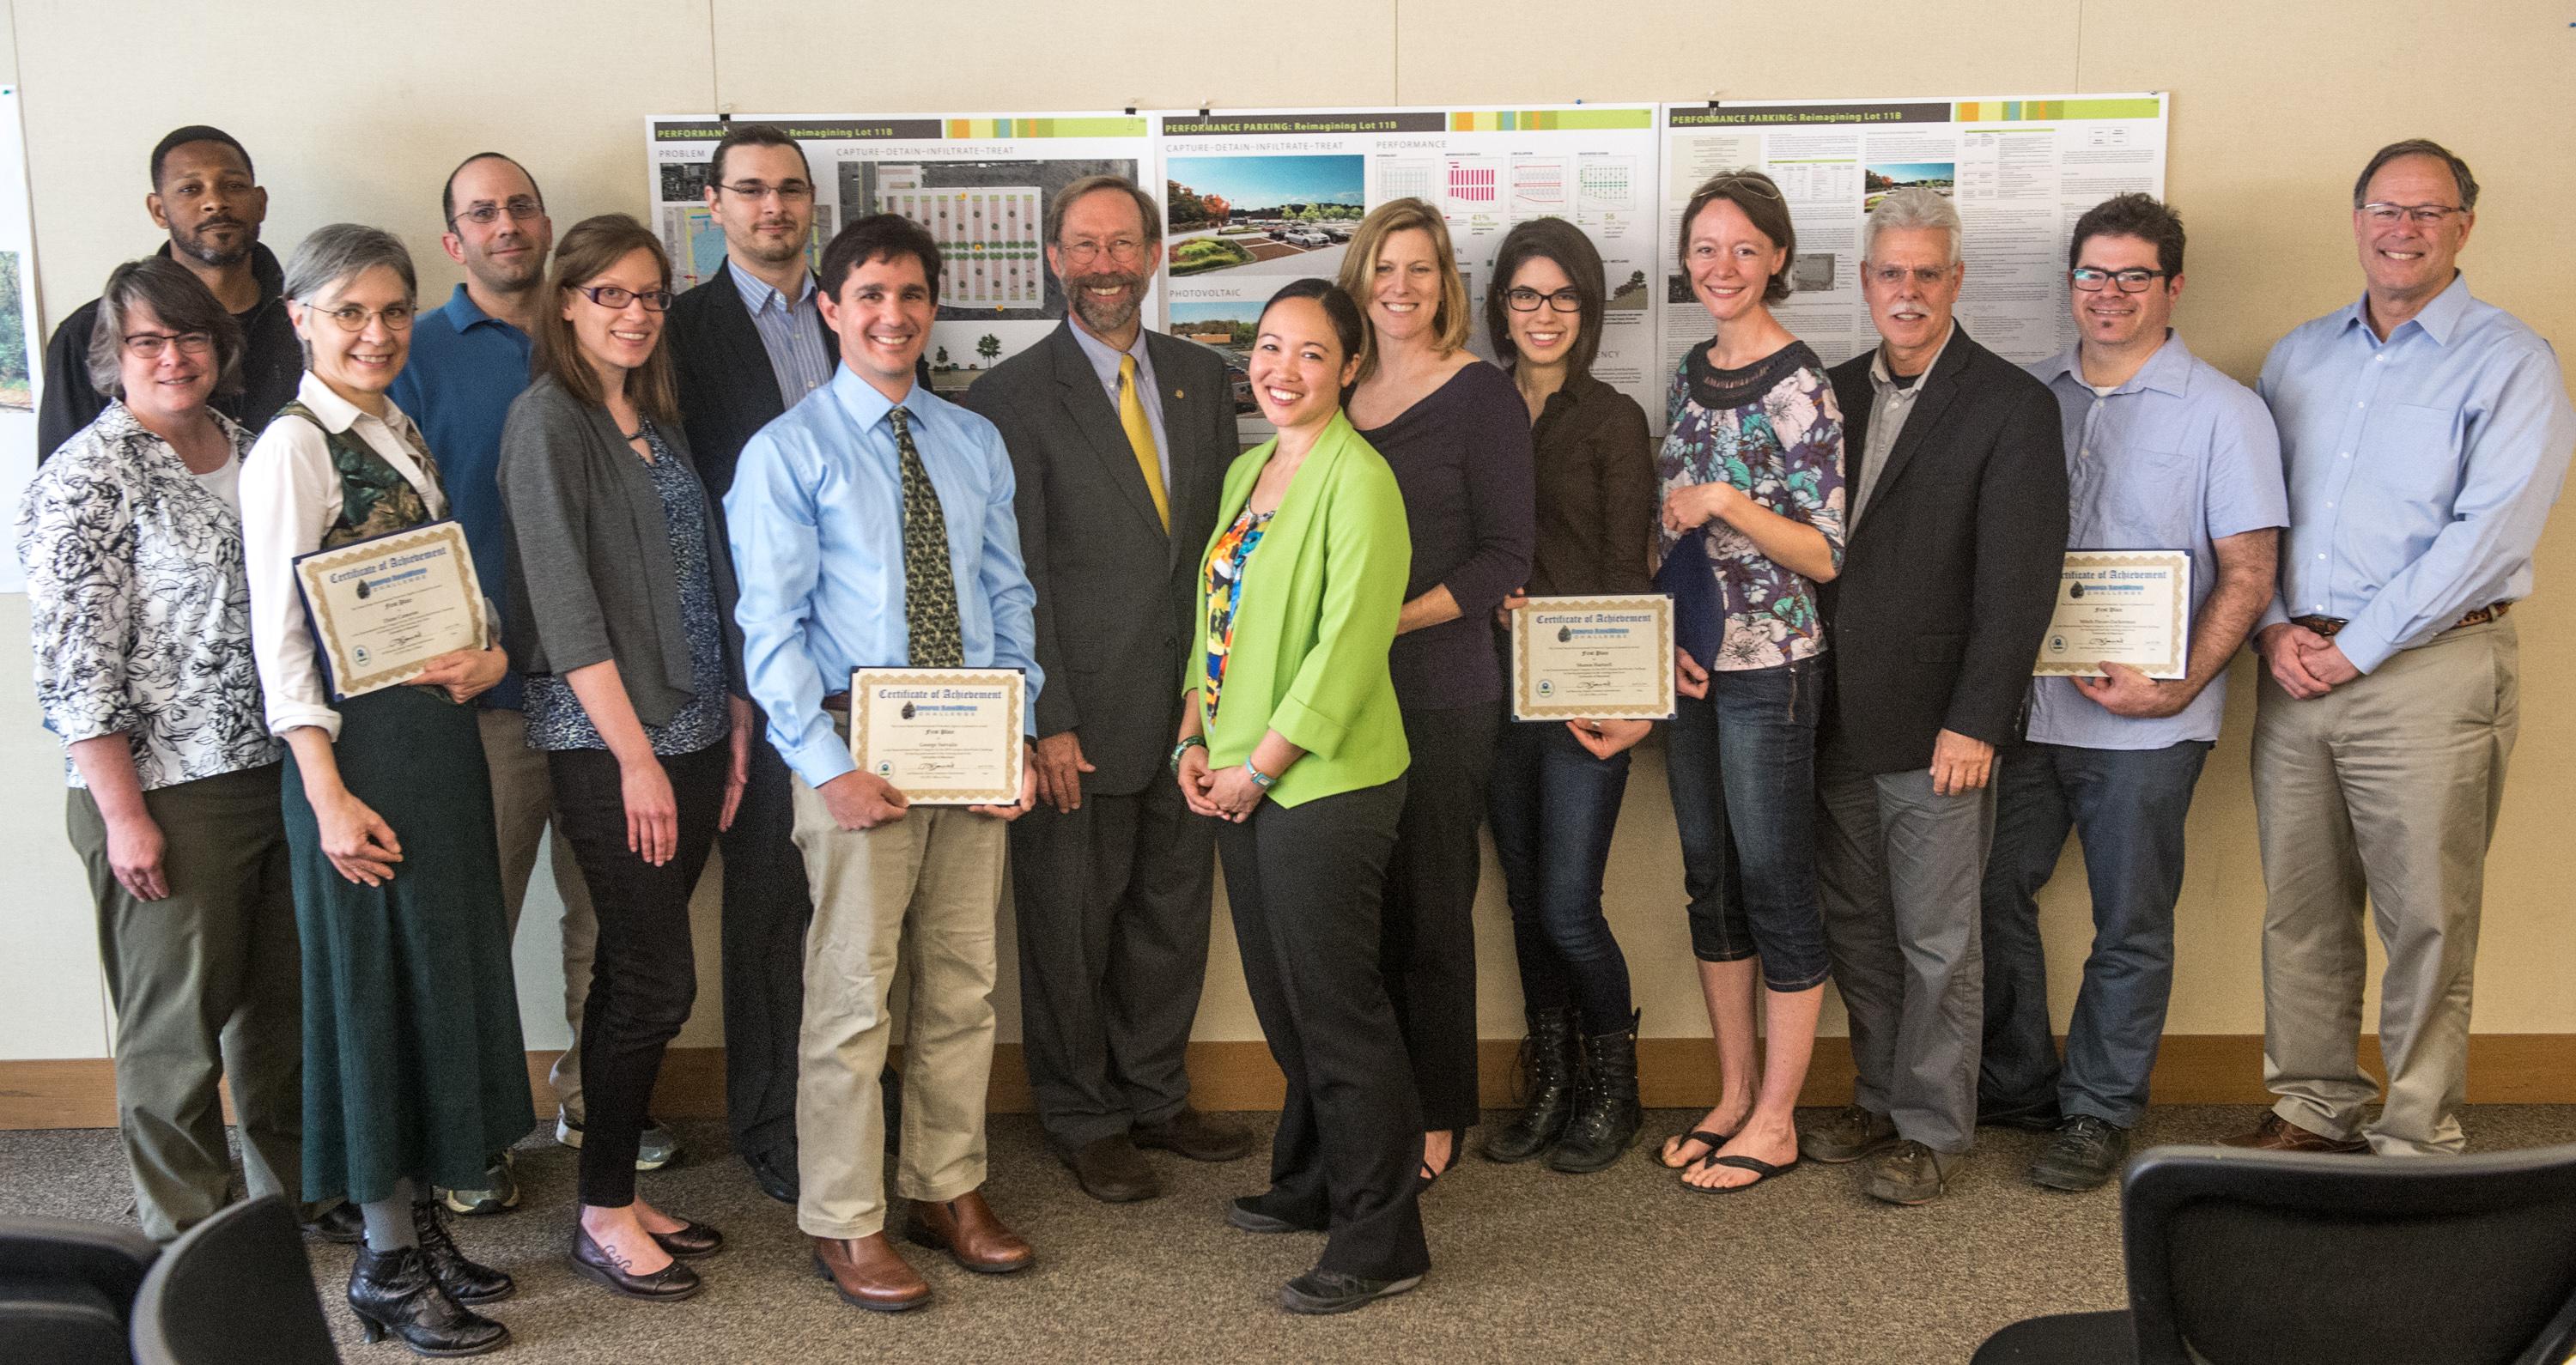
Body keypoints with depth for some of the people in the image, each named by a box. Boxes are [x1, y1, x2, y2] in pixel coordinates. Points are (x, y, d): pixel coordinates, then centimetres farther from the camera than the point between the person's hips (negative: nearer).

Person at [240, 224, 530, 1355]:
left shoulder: (400, 434, 13)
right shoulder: (292, 447, -10)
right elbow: (277, 634, -13)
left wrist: (488, 651, -3)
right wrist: (327, 793, -18)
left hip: (440, 730, 8)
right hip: (359, 744, -8)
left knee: (444, 975, 13)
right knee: (377, 985, 0)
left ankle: (423, 1226, 25)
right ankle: (387, 1263, 13)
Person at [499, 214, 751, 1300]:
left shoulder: (655, 419, 15)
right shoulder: (549, 417, -8)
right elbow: (563, 600, -14)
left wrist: (735, 724, 10)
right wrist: (633, 754, -15)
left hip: (690, 732, 7)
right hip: (607, 742, -7)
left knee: (631, 973, 12)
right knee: (657, 980, -5)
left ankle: (620, 1194, 22)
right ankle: (603, 1218, 9)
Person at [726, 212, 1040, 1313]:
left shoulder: (977, 444, 12)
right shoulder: (786, 451, -2)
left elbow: (1007, 597, 12)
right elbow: (772, 628, -8)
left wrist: (1017, 736, 1)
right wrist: (828, 766, -15)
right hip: (858, 746, -5)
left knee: (963, 984, 12)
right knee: (851, 993, 0)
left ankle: (948, 1190, 27)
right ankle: (843, 1223, 14)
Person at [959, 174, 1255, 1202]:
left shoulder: (1201, 377, 9)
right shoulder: (1013, 395, -7)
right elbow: (1017, 574, -9)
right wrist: (1047, 723, -13)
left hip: (1191, 702, 5)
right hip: (1082, 713, -5)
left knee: (1174, 909, 15)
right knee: (1072, 921, 8)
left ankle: (1154, 1095, 33)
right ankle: (1082, 1119, 25)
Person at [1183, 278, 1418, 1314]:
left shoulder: (1358, 480, -14)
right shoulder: (1246, 472, 12)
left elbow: (1347, 647, -19)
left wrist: (1260, 767, -15)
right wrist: (1194, 742, 5)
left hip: (1325, 784, -8)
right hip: (1239, 782, 8)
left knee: (1336, 1006, -1)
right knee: (1281, 998, 17)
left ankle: (1381, 1242, 10)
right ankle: (1312, 1183, 34)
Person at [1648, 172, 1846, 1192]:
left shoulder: (1799, 386, -12)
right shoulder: (1693, 372, 10)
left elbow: (1827, 556, -13)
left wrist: (1731, 504, -24)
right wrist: (1665, 629, 4)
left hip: (1770, 667, -7)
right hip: (1689, 662, 7)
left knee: (1773, 880, 1)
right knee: (1708, 876, 13)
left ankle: (1776, 1122, 12)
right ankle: (1733, 1094, 26)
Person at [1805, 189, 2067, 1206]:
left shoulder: (2011, 406, -6)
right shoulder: (1834, 394, 11)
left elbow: (2019, 578, -12)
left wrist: (1975, 723, -16)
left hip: (1937, 726, -5)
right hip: (1836, 720, 6)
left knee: (1936, 940, 3)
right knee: (1856, 929, 15)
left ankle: (1934, 1128, 17)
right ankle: (1882, 1099, 30)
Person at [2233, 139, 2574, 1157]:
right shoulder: (2299, 357, 15)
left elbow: (2489, 532, -12)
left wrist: (2356, 648, -14)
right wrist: (2273, 627, -3)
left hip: (2429, 669, -5)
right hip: (2295, 673, 5)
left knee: (2426, 917, 0)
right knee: (2300, 908, 9)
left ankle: (2416, 1139, 11)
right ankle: (2314, 1107, 22)